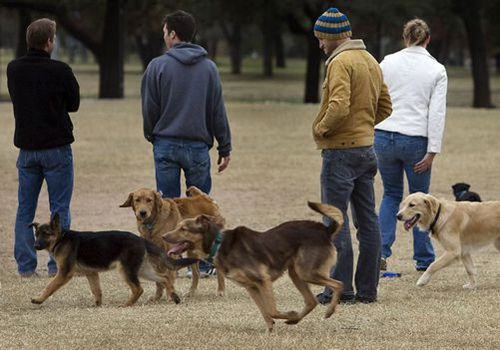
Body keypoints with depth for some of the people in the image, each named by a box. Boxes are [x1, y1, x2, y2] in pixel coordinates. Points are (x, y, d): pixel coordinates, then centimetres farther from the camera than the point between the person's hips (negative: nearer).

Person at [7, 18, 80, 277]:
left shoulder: (13, 69, 1)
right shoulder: (59, 71, -14)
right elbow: (74, 104, -1)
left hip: (26, 147, 4)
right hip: (56, 147, -4)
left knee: (25, 209, 10)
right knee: (59, 209, 3)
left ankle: (25, 265, 8)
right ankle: (57, 265, 2)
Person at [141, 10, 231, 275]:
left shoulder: (158, 66, -4)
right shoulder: (209, 67, 2)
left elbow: (149, 109, 0)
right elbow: (218, 111, 4)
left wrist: (151, 136, 17)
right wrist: (225, 148, 8)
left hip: (165, 144, -1)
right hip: (198, 145, 1)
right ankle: (203, 263, 7)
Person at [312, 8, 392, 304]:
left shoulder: (341, 62, -15)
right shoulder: (371, 61, 15)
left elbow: (339, 106, -26)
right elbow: (385, 107, 20)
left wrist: (321, 128, -11)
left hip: (341, 150, -9)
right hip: (367, 147, 9)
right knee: (367, 219, 9)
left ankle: (340, 288, -5)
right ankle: (367, 288, 13)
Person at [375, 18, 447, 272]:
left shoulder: (388, 62, 3)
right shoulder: (437, 70, 0)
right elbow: (437, 113, -7)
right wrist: (432, 151, -7)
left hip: (384, 137, 2)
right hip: (416, 140, -2)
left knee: (391, 194, 18)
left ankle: (381, 251, 3)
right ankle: (424, 259, 18)